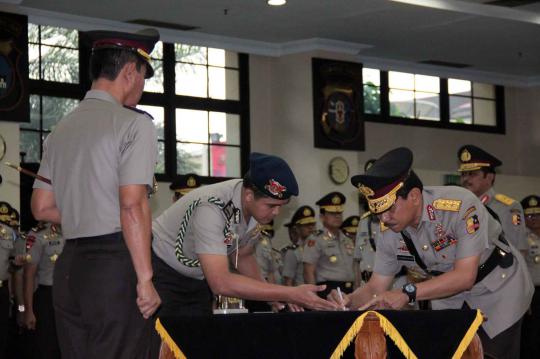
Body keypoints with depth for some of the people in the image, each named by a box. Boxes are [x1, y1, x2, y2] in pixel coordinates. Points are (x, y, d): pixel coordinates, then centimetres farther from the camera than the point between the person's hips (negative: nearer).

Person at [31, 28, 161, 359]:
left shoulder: (61, 130, 15)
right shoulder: (133, 123, -6)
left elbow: (42, 208, 17)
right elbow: (132, 205, -15)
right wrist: (145, 279, -15)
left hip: (69, 266, 7)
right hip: (116, 264, -7)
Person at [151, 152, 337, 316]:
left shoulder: (258, 206, -10)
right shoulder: (212, 207, -34)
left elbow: (241, 256, 8)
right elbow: (221, 283, -40)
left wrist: (274, 294, -8)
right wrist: (290, 294, -40)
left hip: (198, 278, 7)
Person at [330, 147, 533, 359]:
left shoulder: (460, 205, -31)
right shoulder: (390, 235, -12)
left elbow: (465, 276, -33)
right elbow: (376, 289, -4)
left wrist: (408, 293, -42)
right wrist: (349, 301, -26)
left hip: (499, 287, -5)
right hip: (452, 295, 5)